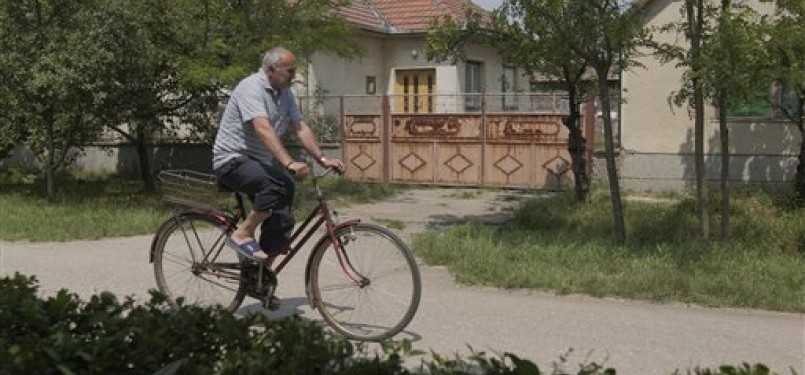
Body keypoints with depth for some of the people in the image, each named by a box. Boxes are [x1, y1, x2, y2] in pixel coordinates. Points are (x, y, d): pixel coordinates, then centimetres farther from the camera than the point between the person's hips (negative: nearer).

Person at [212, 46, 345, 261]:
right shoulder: (252, 87, -19)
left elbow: (301, 128, 7)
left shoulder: (285, 94, 9)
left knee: (283, 221, -4)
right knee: (281, 184, -33)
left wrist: (322, 159, -6)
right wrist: (289, 164, -42)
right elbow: (263, 129, -32)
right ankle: (242, 234, -18)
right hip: (233, 160, -9)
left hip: (260, 162, 9)